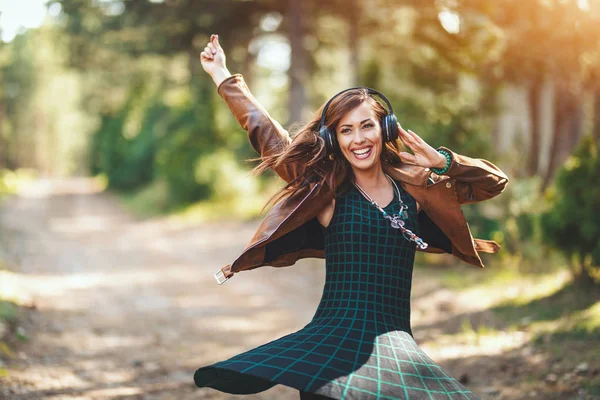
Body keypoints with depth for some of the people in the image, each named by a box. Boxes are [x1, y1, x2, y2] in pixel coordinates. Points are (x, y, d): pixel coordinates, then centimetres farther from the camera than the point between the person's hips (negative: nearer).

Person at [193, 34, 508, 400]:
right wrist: (223, 76, 23)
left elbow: (495, 181, 21)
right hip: (332, 338, -2)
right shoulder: (326, 191, 9)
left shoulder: (414, 189, 14)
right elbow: (267, 134, 16)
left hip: (394, 341, 3)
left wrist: (442, 161, 5)